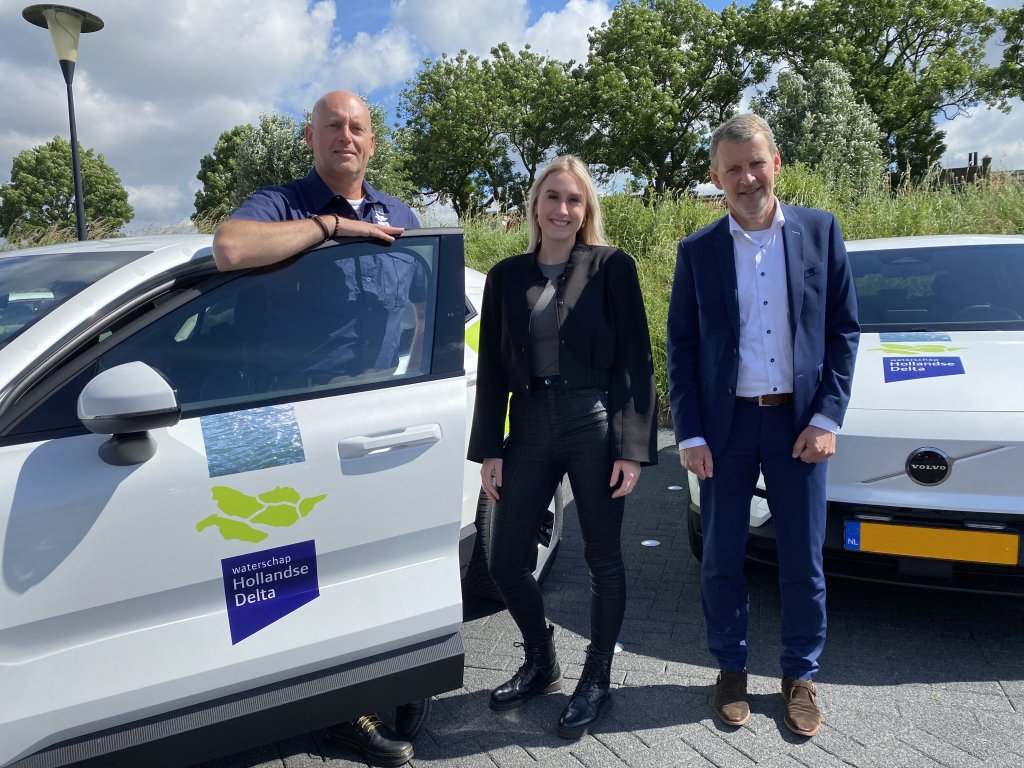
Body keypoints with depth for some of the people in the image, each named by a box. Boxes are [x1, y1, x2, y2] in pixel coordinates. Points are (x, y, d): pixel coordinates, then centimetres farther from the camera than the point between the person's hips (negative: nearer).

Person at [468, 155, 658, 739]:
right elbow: (492, 369, 8)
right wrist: (489, 449, 3)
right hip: (530, 429, 4)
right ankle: (541, 664, 32)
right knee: (506, 561, 6)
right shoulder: (508, 276, 9)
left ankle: (597, 680, 29)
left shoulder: (612, 267, -1)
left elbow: (636, 360, -4)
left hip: (595, 427, -3)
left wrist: (632, 448, -10)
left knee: (603, 558, 8)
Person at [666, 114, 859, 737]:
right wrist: (690, 435, -4)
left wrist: (827, 418, -5)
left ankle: (801, 675, 29)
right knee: (722, 558, 10)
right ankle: (732, 669, 30)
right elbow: (681, 347, 2)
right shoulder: (697, 251, 2)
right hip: (725, 425, 0)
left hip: (798, 422, 0)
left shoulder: (820, 231, 2)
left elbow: (844, 329, 2)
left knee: (804, 560, 9)